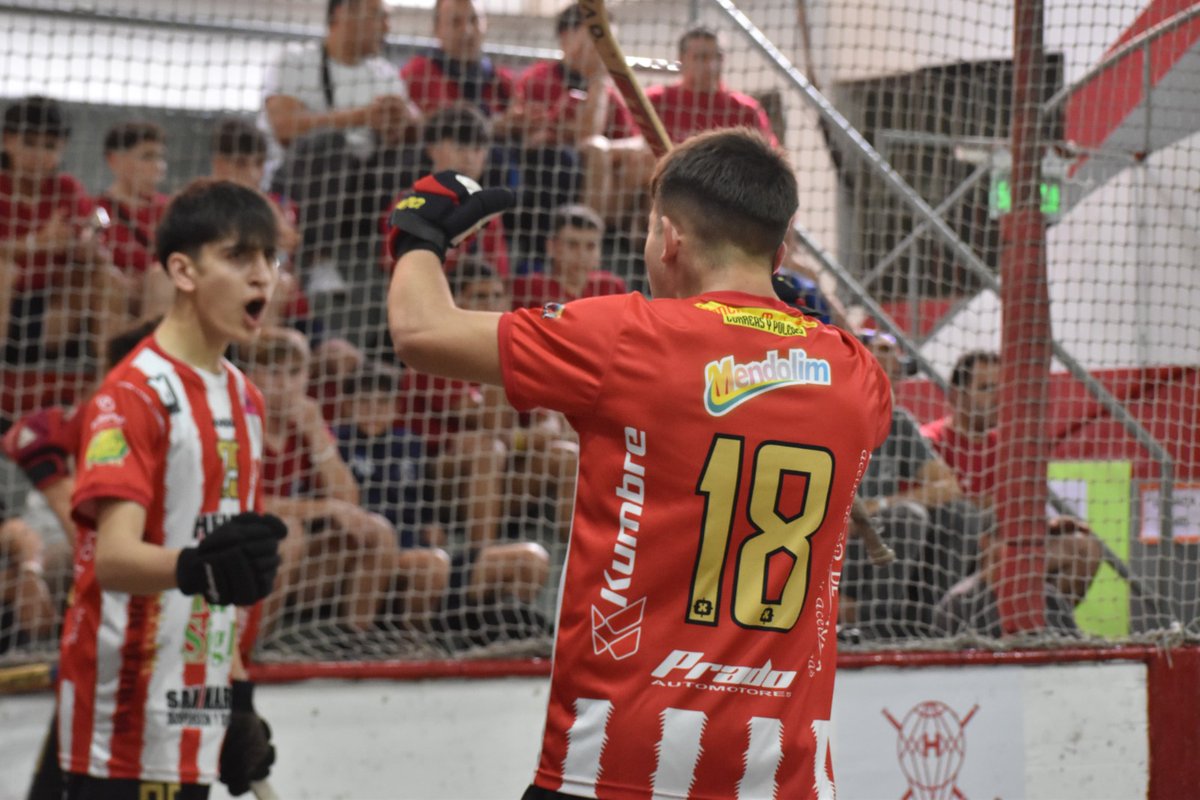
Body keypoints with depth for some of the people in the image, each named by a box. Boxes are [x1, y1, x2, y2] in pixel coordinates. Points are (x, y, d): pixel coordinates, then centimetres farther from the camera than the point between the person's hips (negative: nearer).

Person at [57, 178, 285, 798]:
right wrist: (196, 567, -44)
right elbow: (113, 556, -24)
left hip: (194, 716, 8)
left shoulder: (244, 399, 14)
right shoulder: (133, 394, -13)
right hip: (124, 719, -8)